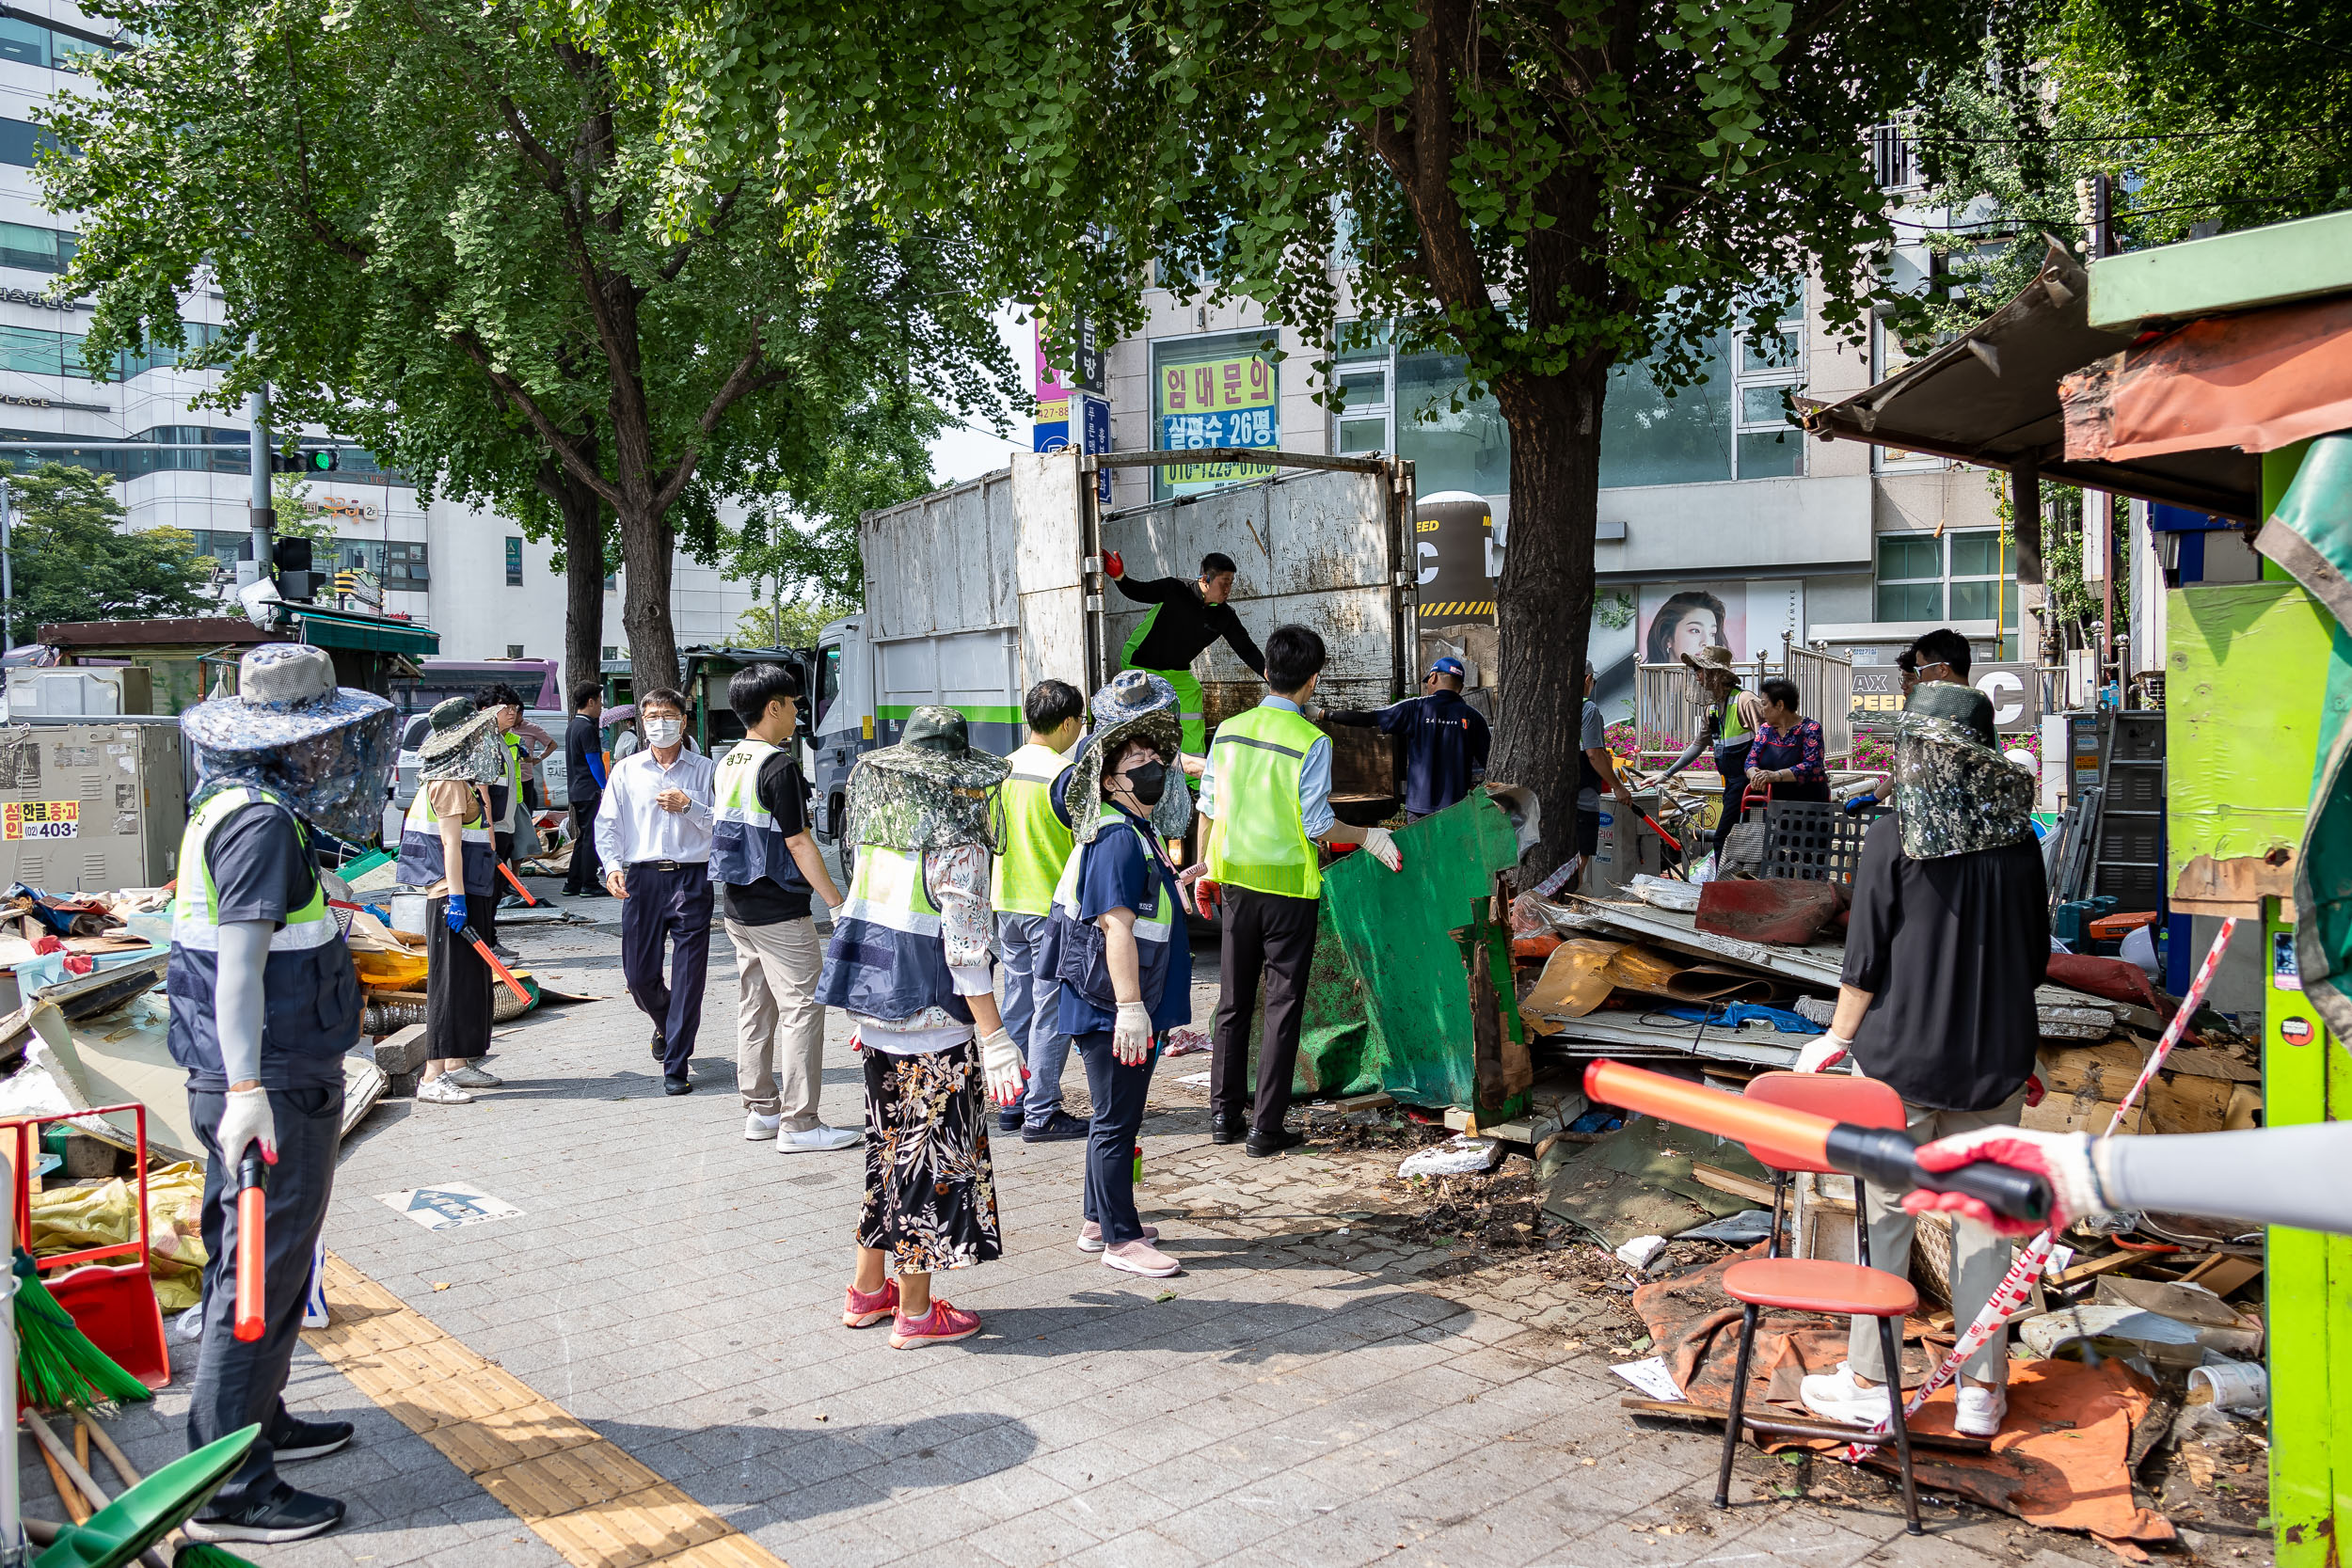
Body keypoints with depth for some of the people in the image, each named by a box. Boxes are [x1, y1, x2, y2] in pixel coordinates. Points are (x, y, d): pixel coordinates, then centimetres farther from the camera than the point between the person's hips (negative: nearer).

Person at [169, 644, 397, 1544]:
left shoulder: (232, 807, 13)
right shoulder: (262, 822, -19)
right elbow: (238, 962, -27)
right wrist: (248, 1088, -33)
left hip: (256, 1082, 10)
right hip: (272, 1089, -10)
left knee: (251, 1261, 22)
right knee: (261, 1275, -3)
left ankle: (255, 1420, 38)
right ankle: (228, 1489, 5)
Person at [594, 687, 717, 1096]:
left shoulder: (703, 770, 4)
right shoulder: (626, 770, 10)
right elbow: (606, 823, 8)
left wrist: (688, 806, -14)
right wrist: (612, 867, -6)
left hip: (691, 878, -2)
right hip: (642, 877, 2)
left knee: (688, 975, -4)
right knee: (638, 973, 6)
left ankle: (676, 1067, 3)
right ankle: (665, 1023, 40)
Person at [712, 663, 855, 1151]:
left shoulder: (728, 763, 10)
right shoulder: (779, 767, -17)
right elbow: (797, 844, -18)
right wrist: (836, 901, -14)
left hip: (737, 905, 9)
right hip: (778, 910, -9)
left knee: (755, 1007, 14)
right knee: (802, 1007, -4)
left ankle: (761, 1110, 22)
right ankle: (798, 1123, -3)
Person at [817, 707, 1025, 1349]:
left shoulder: (877, 839, 6)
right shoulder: (957, 848, -15)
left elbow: (859, 925, 13)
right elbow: (965, 953, -19)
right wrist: (995, 1037, -16)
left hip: (881, 1021, 7)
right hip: (933, 1030, -7)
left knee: (889, 1149, 19)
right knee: (930, 1155, 4)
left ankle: (868, 1289, 30)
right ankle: (915, 1313, 13)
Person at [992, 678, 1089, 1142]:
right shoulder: (1065, 773, -15)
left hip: (1007, 904, 7)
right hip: (1052, 906, -7)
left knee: (1017, 1006, 14)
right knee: (1051, 1011, 0)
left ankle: (1012, 1105, 21)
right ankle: (1042, 1114, 3)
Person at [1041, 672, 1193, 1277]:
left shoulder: (1137, 831, 13)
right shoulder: (1119, 839, -19)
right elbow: (1117, 927, -26)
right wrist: (1130, 1007, -29)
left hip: (1122, 1009, 11)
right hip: (1115, 1007, -11)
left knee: (1114, 1117, 19)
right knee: (1116, 1122, -1)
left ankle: (1099, 1220, 31)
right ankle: (1121, 1240, 8)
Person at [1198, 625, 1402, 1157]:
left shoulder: (1229, 730, 2)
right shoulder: (1312, 741, -13)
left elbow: (1208, 807, 8)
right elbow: (1317, 825, -14)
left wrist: (1205, 866, 21)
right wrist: (1371, 837, 1)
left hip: (1236, 879, 5)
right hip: (1288, 884, -5)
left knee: (1233, 1000, 15)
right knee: (1283, 1006, 3)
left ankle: (1225, 1113, 22)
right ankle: (1266, 1128, 5)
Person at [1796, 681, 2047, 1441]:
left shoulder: (1892, 839, -13)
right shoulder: (2017, 837, -1)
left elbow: (1864, 963, -10)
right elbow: (2036, 956, 7)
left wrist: (1836, 1039, 3)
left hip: (1902, 1056, -3)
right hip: (1995, 1057, 4)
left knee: (1886, 1215, 7)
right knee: (1982, 1217, 12)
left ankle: (1868, 1384, 16)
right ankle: (1981, 1390, 21)